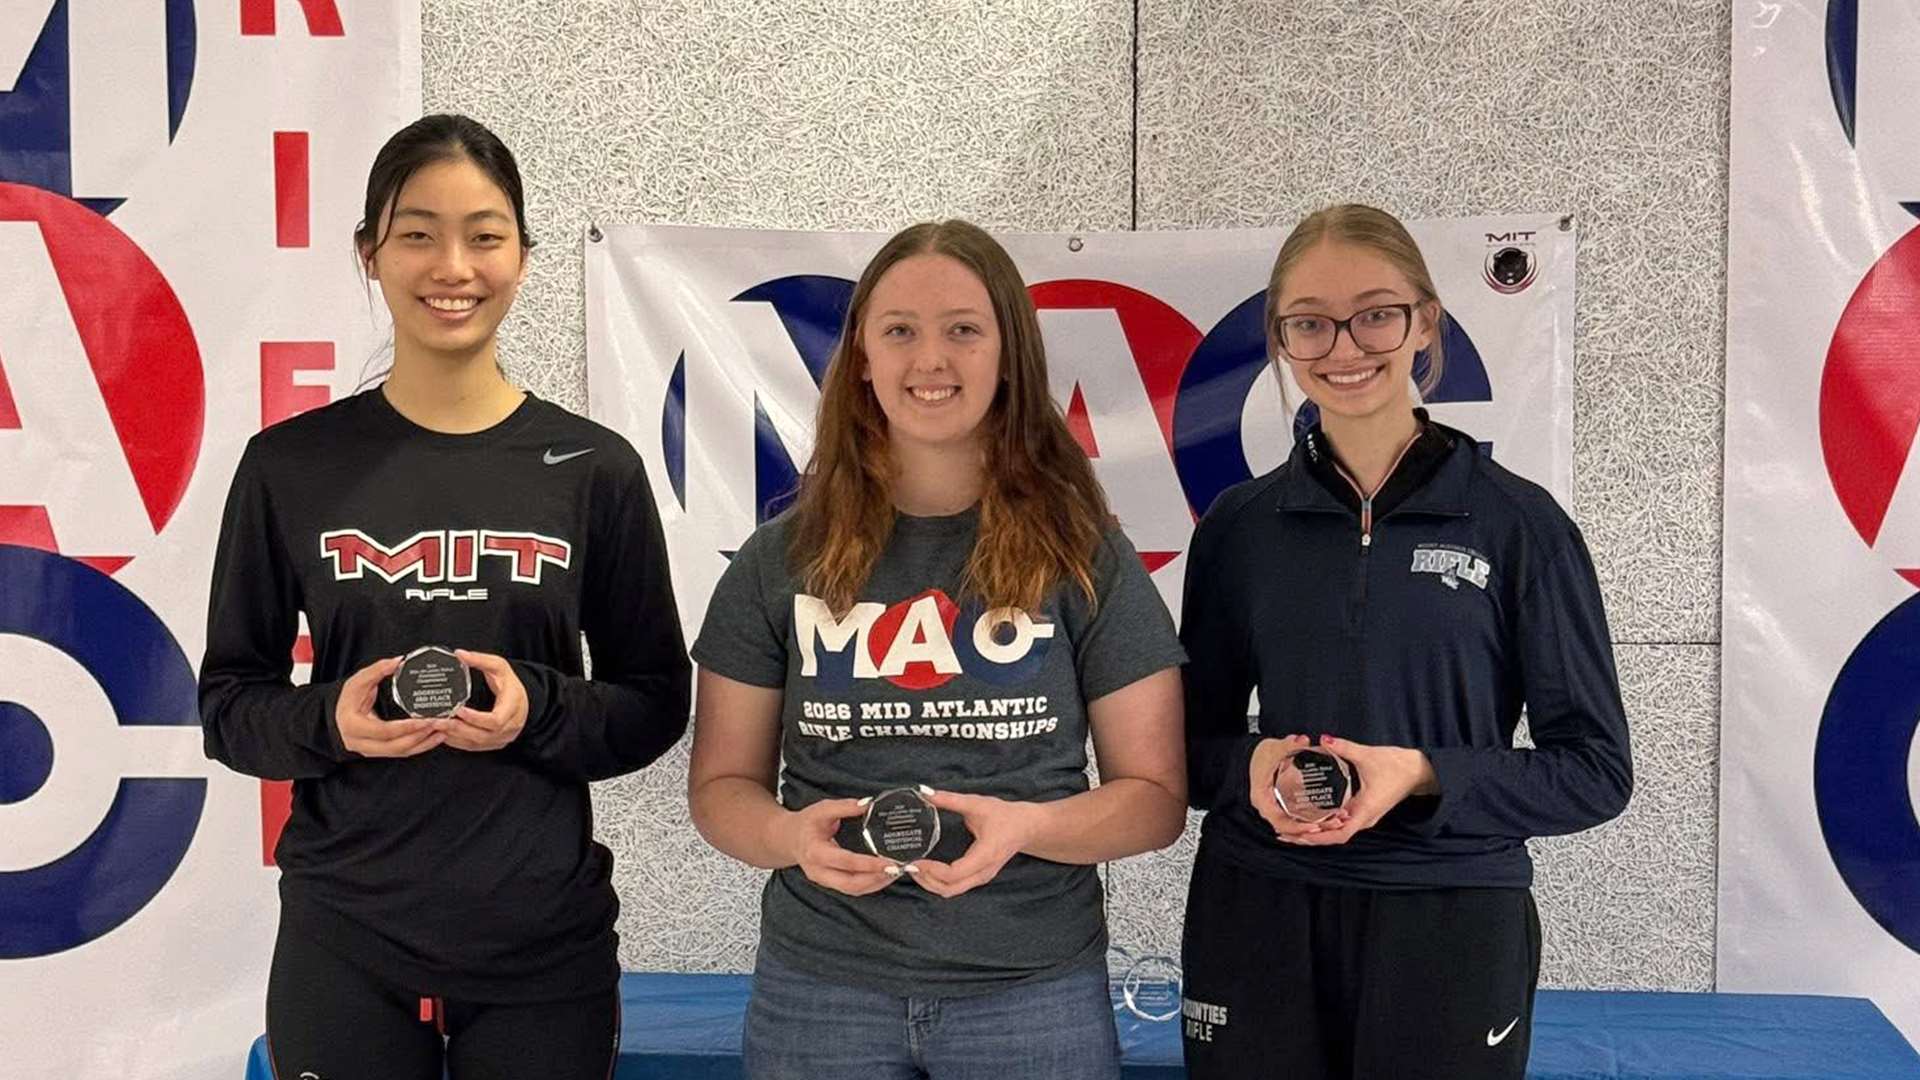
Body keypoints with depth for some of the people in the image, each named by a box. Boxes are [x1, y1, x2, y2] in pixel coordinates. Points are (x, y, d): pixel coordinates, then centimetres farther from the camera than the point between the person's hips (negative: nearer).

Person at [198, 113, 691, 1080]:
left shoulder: (595, 468, -1)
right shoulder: (289, 464, -1)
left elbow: (656, 702, 2)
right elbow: (228, 699, 5)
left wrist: (539, 709, -16)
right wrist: (329, 720, -15)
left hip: (545, 945, 0)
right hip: (342, 942, 0)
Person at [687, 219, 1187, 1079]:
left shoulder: (1085, 555, -3)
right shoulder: (781, 559, 0)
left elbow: (1155, 797, -2)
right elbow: (722, 785, 4)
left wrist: (1025, 827, -21)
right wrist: (793, 835, -17)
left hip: (1034, 990, -1)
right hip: (821, 987, 1)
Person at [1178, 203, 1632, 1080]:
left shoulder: (1518, 523, -5)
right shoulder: (1237, 526, 3)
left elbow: (1596, 768, -3)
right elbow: (1197, 737, 9)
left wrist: (1423, 775, -18)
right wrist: (1249, 766, -13)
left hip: (1450, 924, -2)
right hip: (1255, 922, 2)